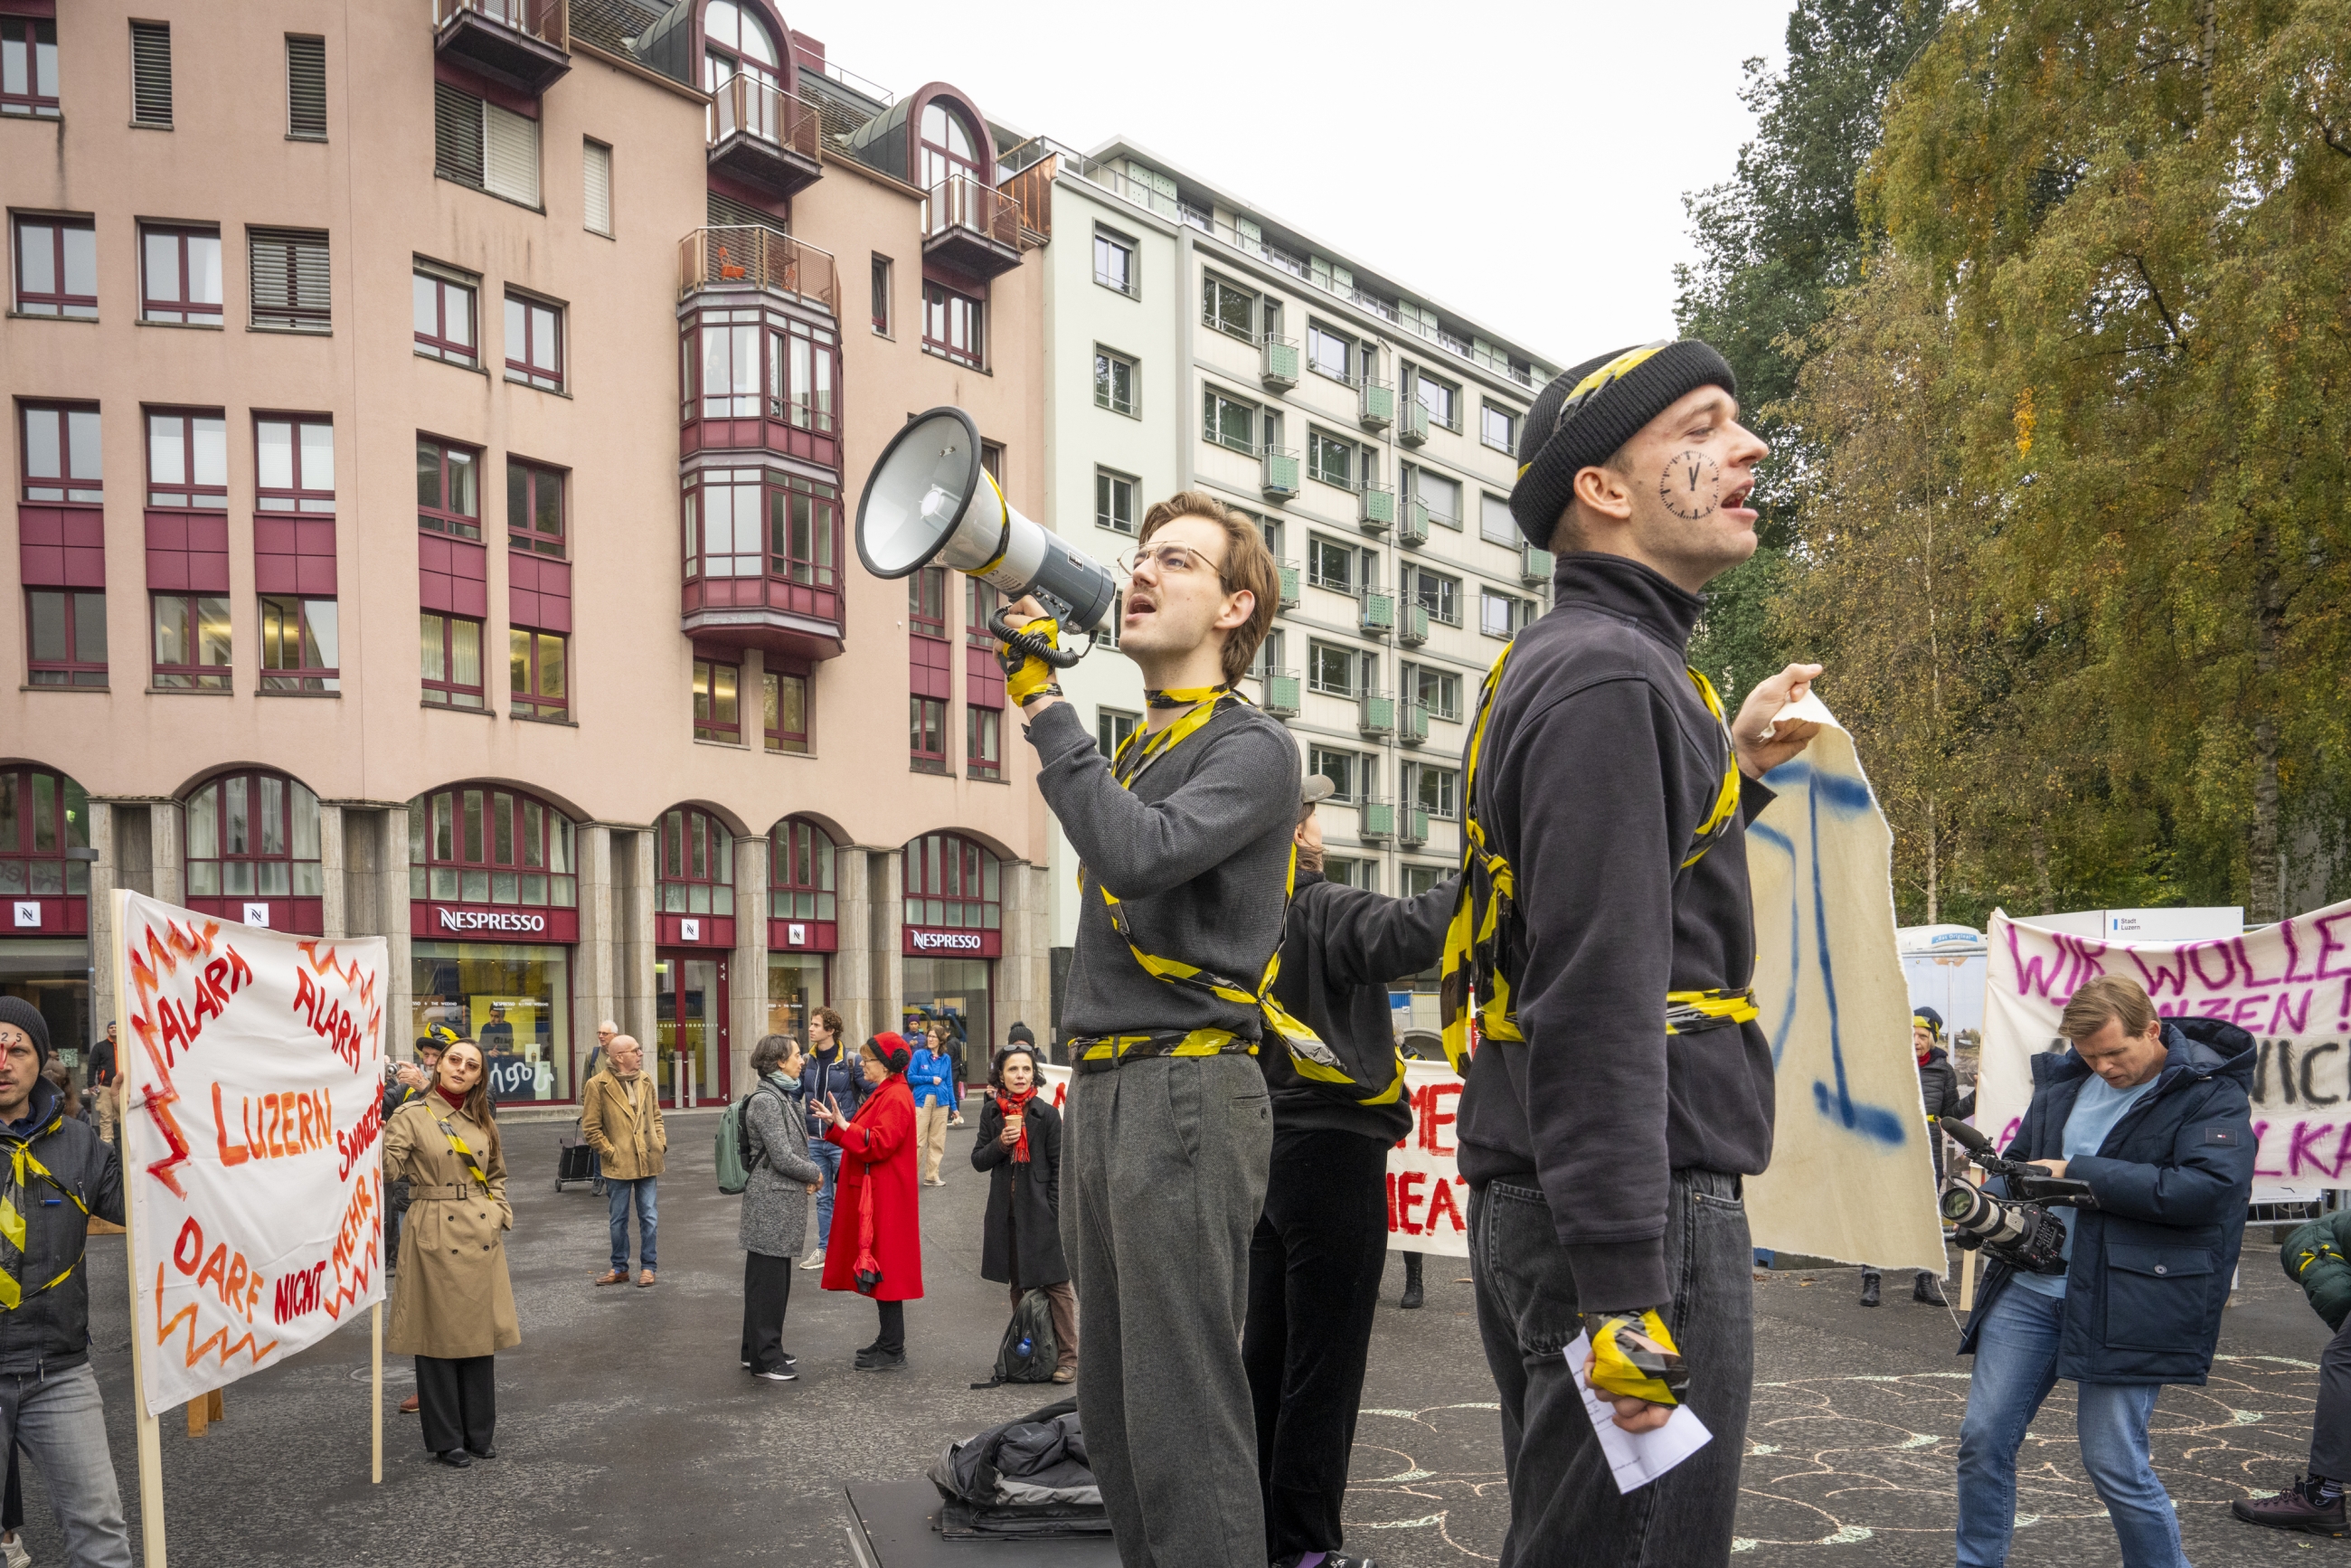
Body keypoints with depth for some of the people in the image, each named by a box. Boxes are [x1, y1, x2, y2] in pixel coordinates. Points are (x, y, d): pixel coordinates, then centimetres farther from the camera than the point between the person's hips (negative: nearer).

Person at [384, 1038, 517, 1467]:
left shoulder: (482, 1121, 11)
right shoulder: (412, 1116, -4)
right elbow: (387, 1168, -15)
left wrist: (501, 1215, 6)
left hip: (481, 1236, 5)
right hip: (434, 1235, -5)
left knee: (480, 1335, 9)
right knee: (438, 1336, 2)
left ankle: (480, 1432, 21)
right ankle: (446, 1439, 14)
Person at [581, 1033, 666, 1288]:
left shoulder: (645, 1079, 6)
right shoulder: (598, 1085, -9)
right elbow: (590, 1128, -7)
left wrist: (661, 1143, 2)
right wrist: (610, 1152, -10)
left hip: (648, 1162, 3)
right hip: (618, 1164, -3)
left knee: (649, 1217, 7)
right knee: (618, 1219, 10)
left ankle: (648, 1267, 18)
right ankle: (619, 1268, 24)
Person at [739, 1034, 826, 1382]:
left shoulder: (783, 1095, 13)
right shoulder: (765, 1100, -17)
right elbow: (783, 1157, -19)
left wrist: (807, 1176, 4)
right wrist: (814, 1174, -4)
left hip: (783, 1201, 10)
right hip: (771, 1201, -10)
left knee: (776, 1278, 16)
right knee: (768, 1280, -1)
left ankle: (760, 1350, 26)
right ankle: (764, 1358, 7)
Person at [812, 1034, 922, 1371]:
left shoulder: (896, 1098, -17)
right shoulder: (884, 1093, 15)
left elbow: (878, 1144, -24)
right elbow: (867, 1138, 17)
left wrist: (842, 1126, -25)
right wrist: (837, 1124, 5)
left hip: (886, 1197, -10)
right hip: (872, 1192, 10)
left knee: (884, 1270, -5)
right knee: (878, 1268, 15)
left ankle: (893, 1352, 1)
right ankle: (888, 1340, 24)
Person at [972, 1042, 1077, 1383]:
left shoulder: (1046, 1113, -4)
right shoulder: (991, 1113, 6)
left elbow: (1058, 1166, -3)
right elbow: (978, 1161, 8)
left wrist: (1055, 1212, -10)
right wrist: (1000, 1143, -12)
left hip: (1040, 1211, -4)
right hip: (1005, 1212, 4)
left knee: (1055, 1283, -5)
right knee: (1017, 1284, 13)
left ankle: (1067, 1356, -1)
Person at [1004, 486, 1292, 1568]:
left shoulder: (1250, 748, -5)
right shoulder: (1131, 752, 20)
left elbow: (1142, 852, -23)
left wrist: (1044, 706, -17)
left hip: (1187, 1090, -9)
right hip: (1101, 1092, 9)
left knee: (1182, 1416, -7)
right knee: (1113, 1408, 14)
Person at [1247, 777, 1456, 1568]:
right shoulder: (1321, 913, -15)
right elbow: (1411, 932, -32)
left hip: (1270, 1154, 8)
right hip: (1333, 1148, -8)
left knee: (1267, 1348, 15)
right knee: (1323, 1360, -1)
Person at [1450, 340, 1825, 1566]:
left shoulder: (1559, 667, 16)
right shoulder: (1608, 678, -15)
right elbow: (1597, 996, -23)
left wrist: (1736, 769, 21)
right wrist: (1621, 1286, -23)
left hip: (1531, 1197, 10)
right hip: (1636, 1209, -10)